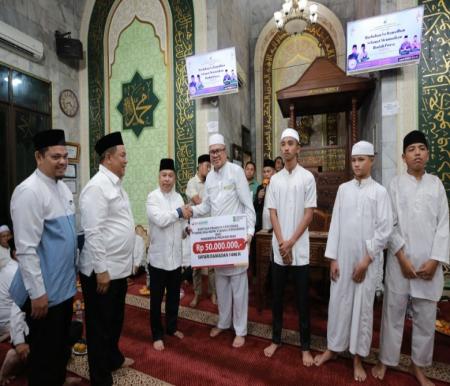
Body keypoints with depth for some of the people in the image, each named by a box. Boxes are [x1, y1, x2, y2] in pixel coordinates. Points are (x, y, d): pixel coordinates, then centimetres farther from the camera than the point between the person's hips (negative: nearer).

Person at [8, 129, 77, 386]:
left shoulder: (63, 187, 7)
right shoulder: (29, 191, -19)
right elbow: (26, 248, -21)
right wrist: (37, 292, -18)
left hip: (64, 286, 8)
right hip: (44, 290, -8)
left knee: (62, 346, 24)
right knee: (44, 353, 12)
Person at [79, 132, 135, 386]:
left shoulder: (116, 184, 11)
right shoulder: (97, 186, -18)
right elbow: (92, 232, -22)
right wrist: (101, 270, -20)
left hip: (119, 267, 9)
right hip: (103, 270, -9)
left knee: (115, 318, 25)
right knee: (101, 324, 10)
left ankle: (113, 358, 46)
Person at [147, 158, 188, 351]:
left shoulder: (178, 197, 5)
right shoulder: (152, 197, -10)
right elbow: (159, 219, -23)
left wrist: (186, 230, -9)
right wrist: (178, 212, -12)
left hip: (176, 256, 5)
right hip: (158, 256, -4)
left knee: (174, 297, 19)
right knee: (156, 299, 11)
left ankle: (172, 327, 39)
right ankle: (157, 334, 29)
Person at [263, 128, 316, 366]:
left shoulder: (307, 177, -3)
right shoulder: (275, 180, 6)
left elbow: (309, 214, -6)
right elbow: (272, 213, 3)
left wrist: (291, 243, -11)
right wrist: (282, 243, -8)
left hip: (300, 249, -3)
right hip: (278, 248, 3)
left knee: (302, 299, 8)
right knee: (277, 297, 14)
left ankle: (305, 346, 25)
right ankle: (276, 339, 31)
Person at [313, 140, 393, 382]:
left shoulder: (379, 192, -2)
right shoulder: (343, 189, 5)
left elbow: (384, 230, -5)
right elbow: (335, 224, 2)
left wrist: (366, 260, -9)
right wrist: (332, 258, -1)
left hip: (366, 260, -2)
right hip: (342, 257, 2)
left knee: (362, 308, 9)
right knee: (338, 303, 10)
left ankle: (357, 357, 26)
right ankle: (333, 347, 29)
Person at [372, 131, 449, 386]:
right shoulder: (395, 184, 2)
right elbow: (389, 224, -3)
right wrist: (402, 257, -9)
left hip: (429, 262, 2)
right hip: (400, 261, -2)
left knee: (426, 317, 11)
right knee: (393, 313, 7)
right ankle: (385, 360, 24)